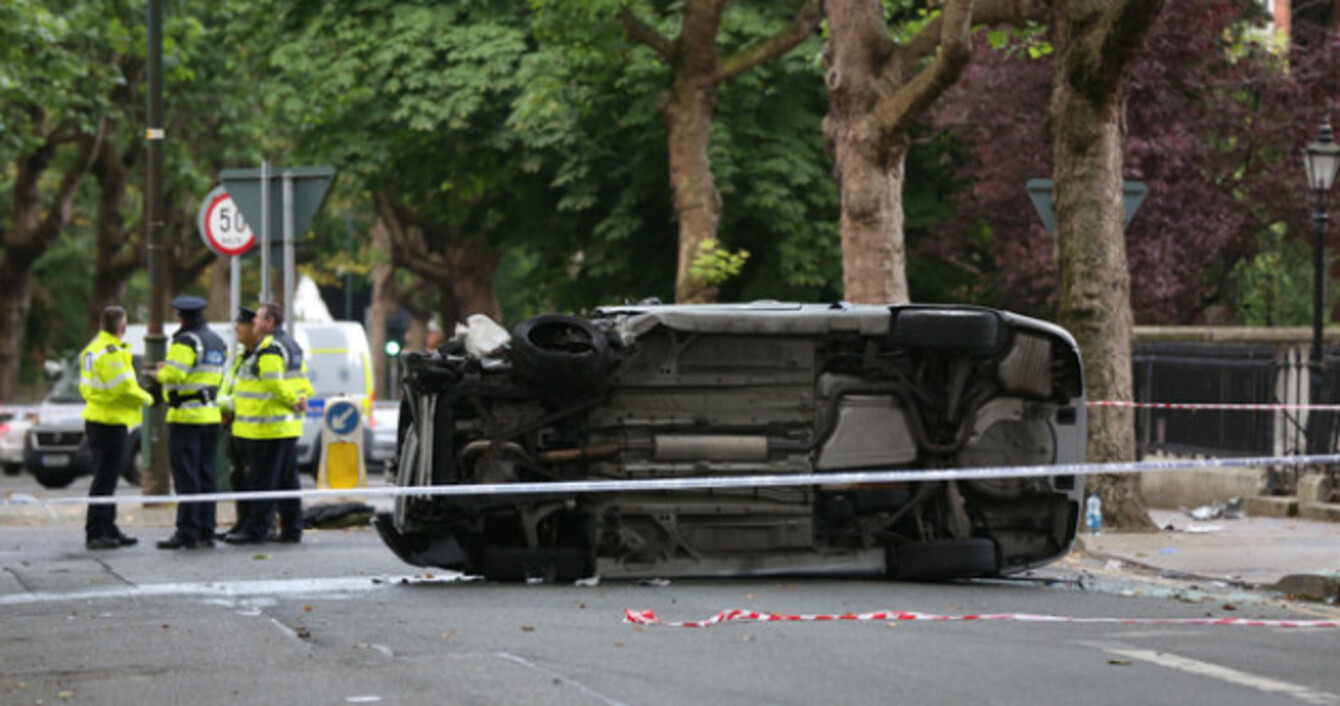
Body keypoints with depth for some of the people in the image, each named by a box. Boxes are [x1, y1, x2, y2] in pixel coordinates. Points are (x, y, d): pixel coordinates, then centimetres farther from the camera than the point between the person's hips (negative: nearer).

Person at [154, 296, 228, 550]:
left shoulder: (186, 342, -12)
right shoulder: (218, 342, 14)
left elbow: (173, 375, -23)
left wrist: (161, 372, 0)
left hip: (187, 416, -8)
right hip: (211, 414, 8)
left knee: (187, 478, -7)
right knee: (206, 475, 11)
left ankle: (187, 533, -9)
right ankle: (206, 532, 11)